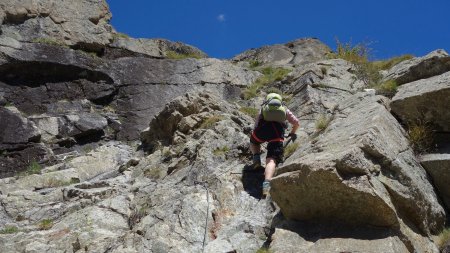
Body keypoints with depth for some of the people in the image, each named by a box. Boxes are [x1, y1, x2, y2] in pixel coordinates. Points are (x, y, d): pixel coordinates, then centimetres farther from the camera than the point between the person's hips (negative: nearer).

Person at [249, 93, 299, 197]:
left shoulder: (263, 108, 36)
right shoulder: (284, 109, 35)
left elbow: (256, 125, 42)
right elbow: (296, 123, 38)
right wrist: (292, 133, 59)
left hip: (262, 127, 1)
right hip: (277, 131, -1)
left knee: (253, 141, 35)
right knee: (271, 160, -11)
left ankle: (256, 157, 8)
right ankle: (267, 182, -36)